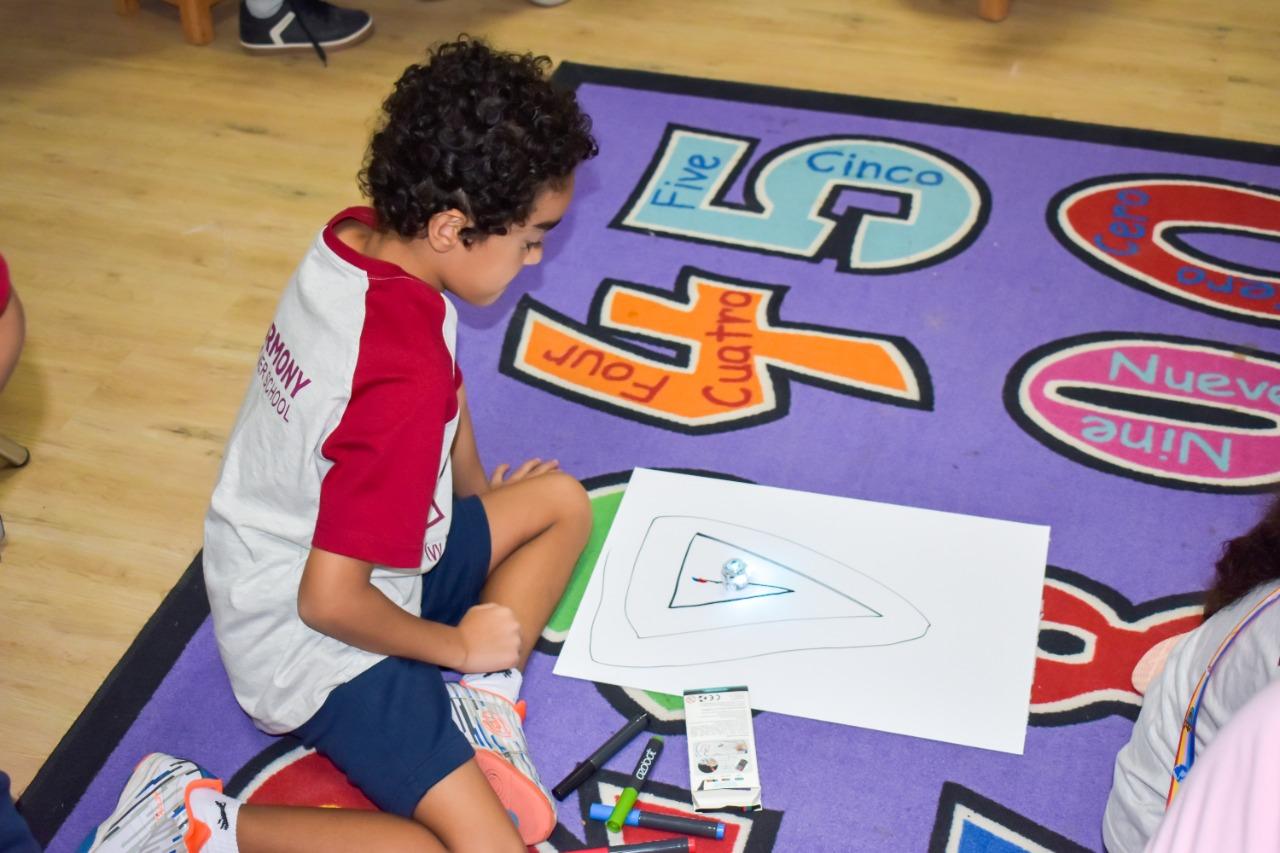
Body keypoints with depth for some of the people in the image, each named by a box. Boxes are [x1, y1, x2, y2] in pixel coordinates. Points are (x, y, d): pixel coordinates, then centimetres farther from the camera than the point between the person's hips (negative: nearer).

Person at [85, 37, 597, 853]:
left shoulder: (356, 238, -9)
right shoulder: (404, 382, -34)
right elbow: (329, 601, -29)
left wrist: (476, 494, 23)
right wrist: (457, 644, -13)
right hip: (323, 643, -9)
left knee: (562, 503, 15)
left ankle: (479, 698, 4)